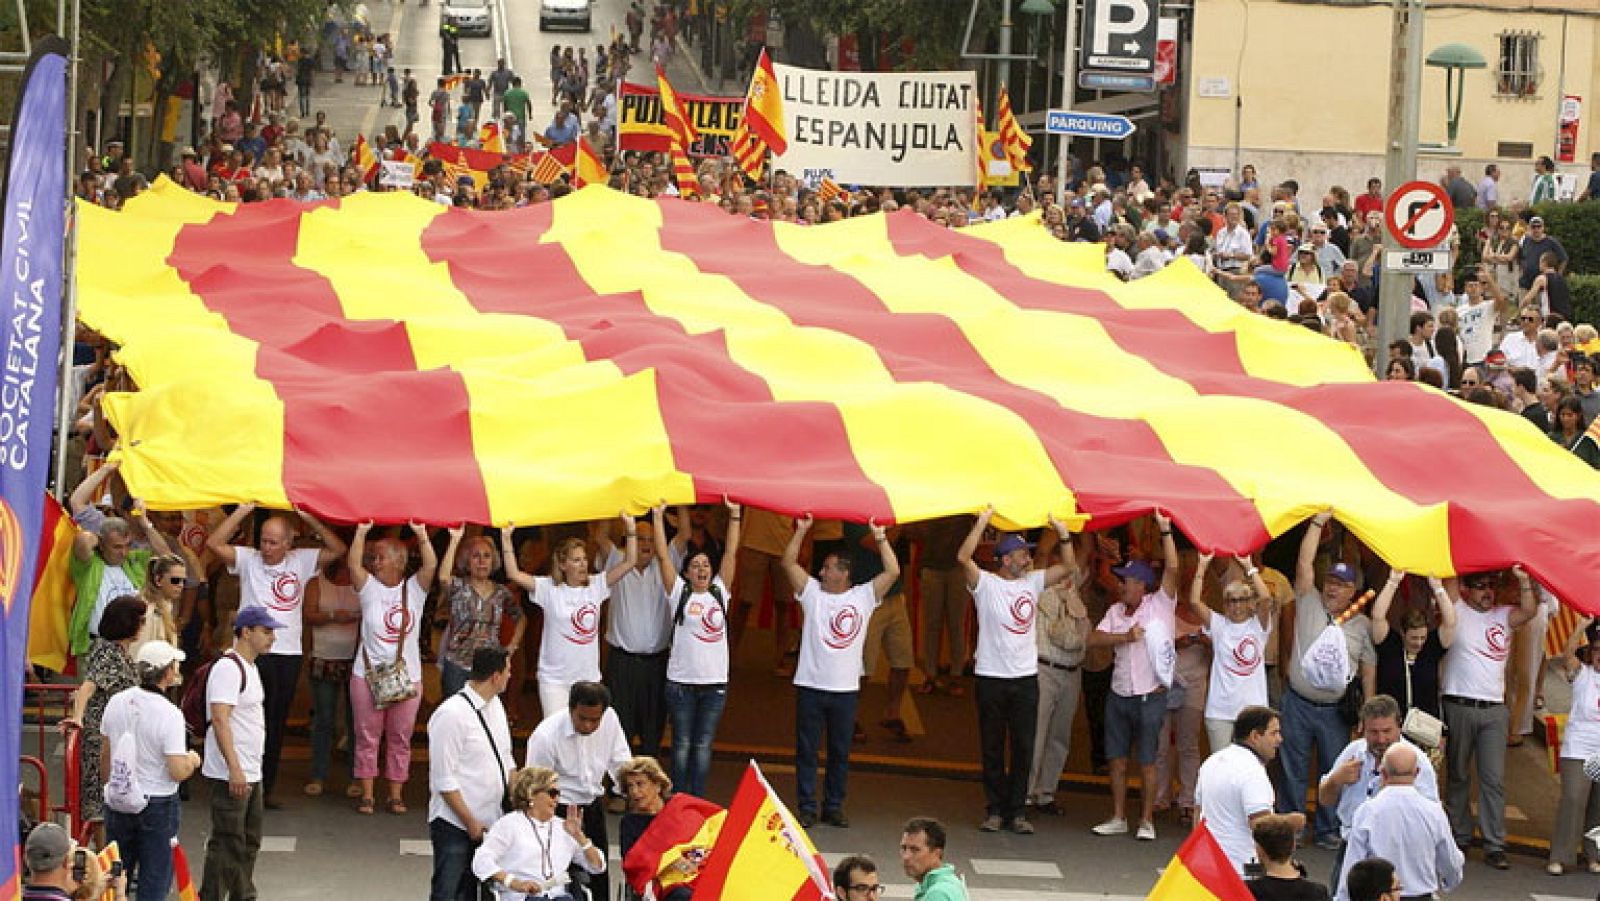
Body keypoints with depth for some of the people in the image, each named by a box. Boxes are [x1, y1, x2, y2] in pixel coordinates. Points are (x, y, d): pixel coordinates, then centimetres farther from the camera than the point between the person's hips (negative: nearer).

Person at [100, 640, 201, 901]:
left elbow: (105, 757, 9)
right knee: (154, 879, 4)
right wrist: (192, 761, 1)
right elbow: (177, 772, -21)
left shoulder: (116, 703, -2)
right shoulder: (169, 714, -20)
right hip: (158, 804, -5)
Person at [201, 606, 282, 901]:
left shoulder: (249, 667, 16)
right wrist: (234, 769, -30)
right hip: (230, 774, -10)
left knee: (249, 841, 17)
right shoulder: (228, 669, -17)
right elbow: (220, 720, -25)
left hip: (250, 773, 10)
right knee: (227, 843, -8)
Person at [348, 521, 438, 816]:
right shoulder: (369, 588, 4)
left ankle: (395, 795, 13)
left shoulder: (414, 589, 5)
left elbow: (431, 565, -9)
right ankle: (366, 795, 8)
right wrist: (361, 532, -16)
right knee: (367, 736, 2)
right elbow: (354, 564, -11)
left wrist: (421, 534, -14)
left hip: (407, 677, 0)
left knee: (400, 738, 6)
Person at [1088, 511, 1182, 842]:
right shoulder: (1117, 610, 10)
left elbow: (1172, 569, -17)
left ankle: (1147, 821, 8)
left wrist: (1165, 531, -22)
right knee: (1117, 759, 10)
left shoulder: (1161, 604, -4)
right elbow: (1094, 638, 0)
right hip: (1119, 694, 5)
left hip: (1150, 696, -5)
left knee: (1147, 762, 0)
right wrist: (1126, 637, -13)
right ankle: (1118, 818, 19)